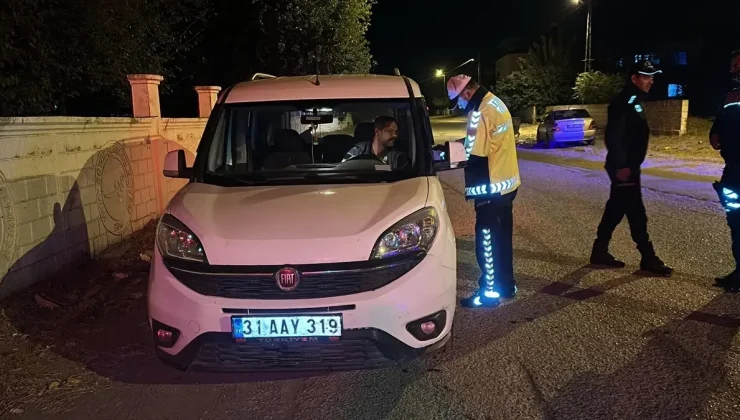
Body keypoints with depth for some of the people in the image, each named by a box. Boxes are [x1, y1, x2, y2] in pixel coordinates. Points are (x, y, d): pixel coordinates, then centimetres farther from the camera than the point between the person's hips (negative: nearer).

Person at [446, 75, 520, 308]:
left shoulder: (480, 113, -22)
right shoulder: (495, 103, 9)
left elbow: (476, 158, -21)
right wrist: (465, 144, 10)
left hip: (492, 188, -10)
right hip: (507, 182, 10)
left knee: (487, 240, 1)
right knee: (502, 238, 18)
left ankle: (490, 292, 11)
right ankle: (506, 285, 29)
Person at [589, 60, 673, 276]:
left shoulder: (636, 101, 17)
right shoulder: (623, 102, -15)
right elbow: (613, 136, -22)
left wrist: (629, 165, 21)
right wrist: (620, 165, -25)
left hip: (629, 165, 11)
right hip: (623, 167, -11)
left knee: (616, 209, 13)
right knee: (636, 212, -5)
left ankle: (600, 252, 20)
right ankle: (649, 259, 2)